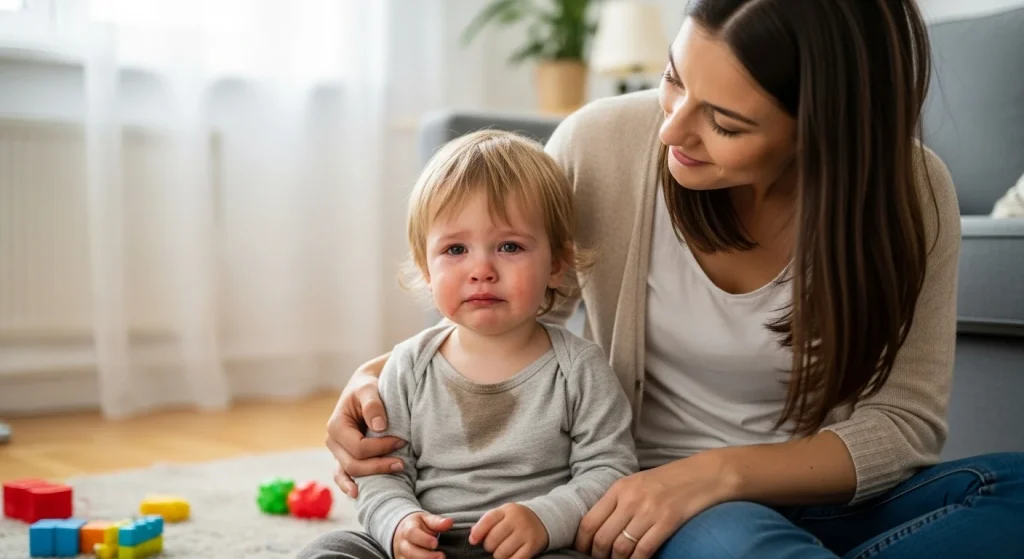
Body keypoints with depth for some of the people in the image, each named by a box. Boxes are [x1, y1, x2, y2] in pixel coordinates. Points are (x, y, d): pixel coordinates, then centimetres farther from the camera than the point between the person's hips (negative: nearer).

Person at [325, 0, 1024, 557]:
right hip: (643, 500, -2)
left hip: (825, 498, 3)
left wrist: (722, 472, -24)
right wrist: (385, 374, -15)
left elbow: (905, 419, -10)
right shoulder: (600, 145, -13)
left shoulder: (909, 190, -12)